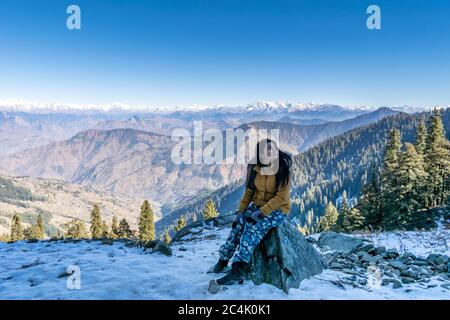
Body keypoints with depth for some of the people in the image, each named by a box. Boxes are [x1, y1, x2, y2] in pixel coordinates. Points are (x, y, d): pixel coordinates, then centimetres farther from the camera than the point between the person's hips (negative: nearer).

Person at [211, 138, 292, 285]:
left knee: (253, 227, -29)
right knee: (238, 224, -18)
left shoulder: (282, 169, -17)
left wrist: (261, 213, -26)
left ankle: (239, 269, -33)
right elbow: (249, 191, 6)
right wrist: (240, 210, -8)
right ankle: (223, 260, -6)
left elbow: (281, 197, -20)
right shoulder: (255, 168, -2)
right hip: (257, 206, 5)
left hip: (277, 209, -5)